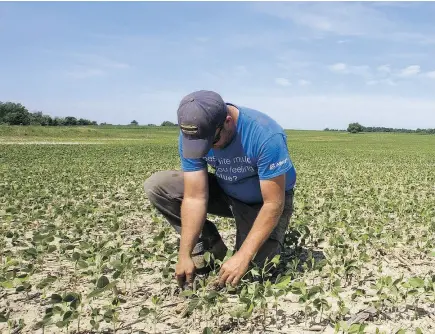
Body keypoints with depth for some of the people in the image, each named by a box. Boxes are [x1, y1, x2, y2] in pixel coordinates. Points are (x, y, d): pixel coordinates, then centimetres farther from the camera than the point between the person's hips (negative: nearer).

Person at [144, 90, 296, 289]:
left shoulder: (266, 135, -35)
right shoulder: (191, 135, -21)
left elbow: (273, 204, -32)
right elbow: (195, 198, -21)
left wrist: (243, 256, -35)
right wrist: (184, 255, -25)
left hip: (263, 201, -4)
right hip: (225, 192, 4)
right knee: (156, 186, -12)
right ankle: (209, 246, -2)